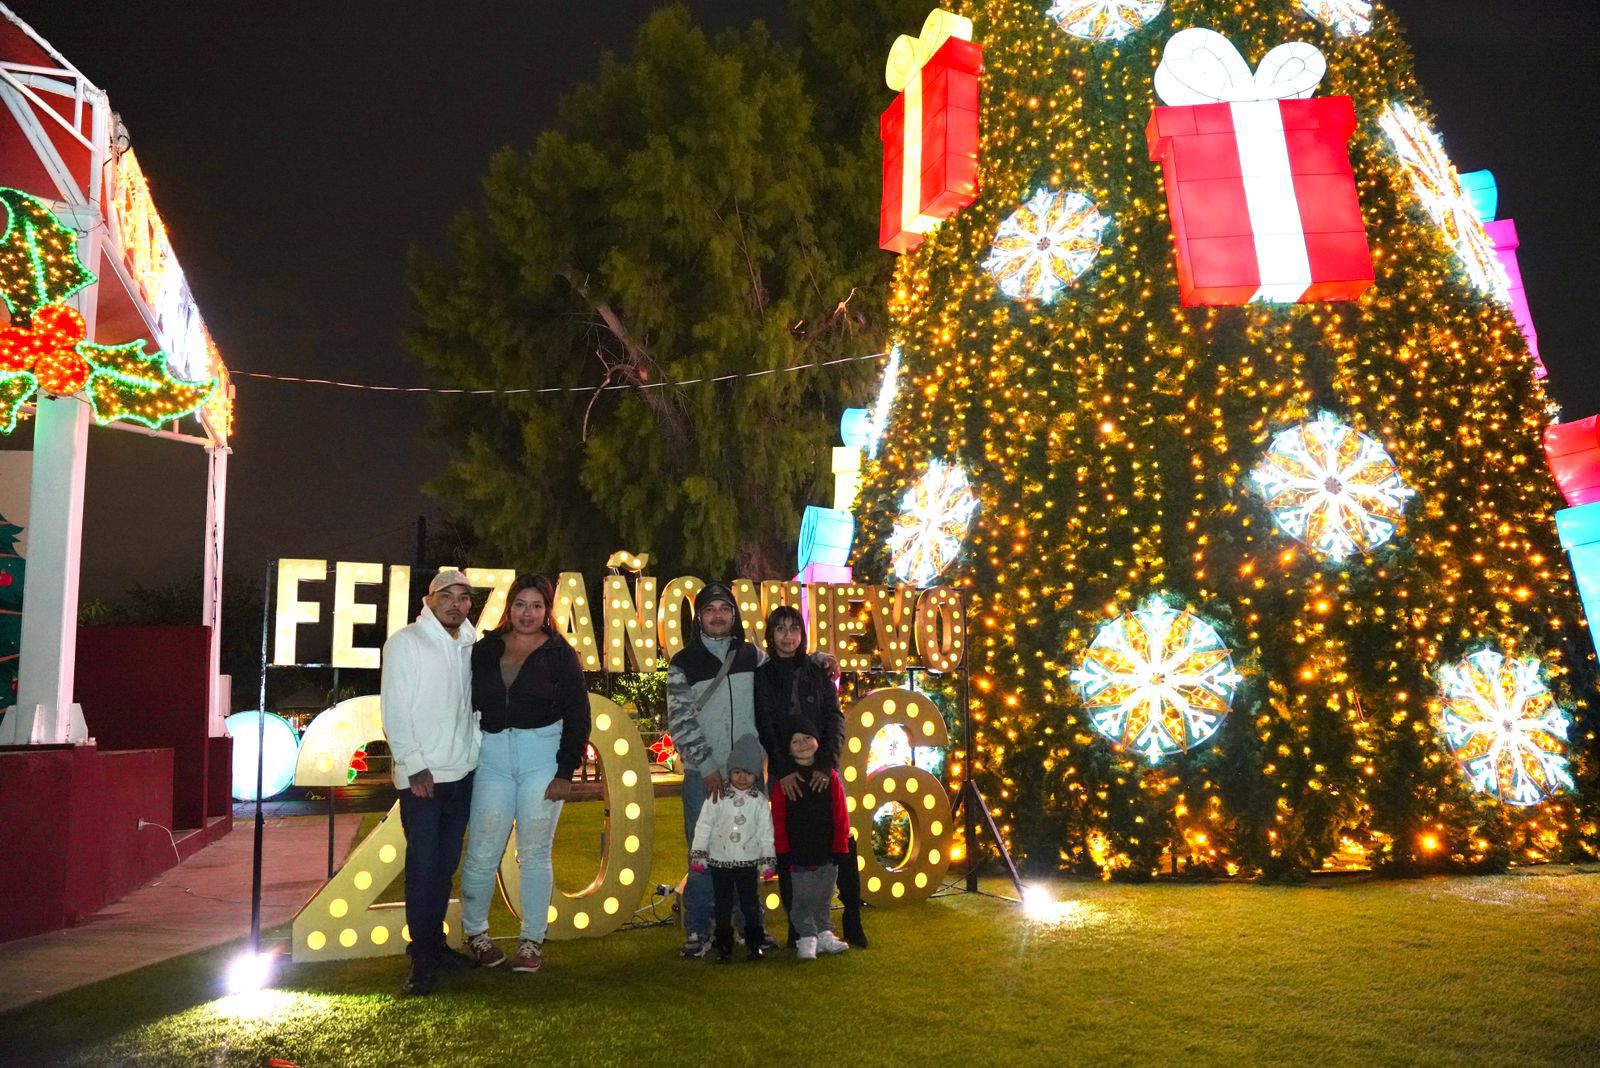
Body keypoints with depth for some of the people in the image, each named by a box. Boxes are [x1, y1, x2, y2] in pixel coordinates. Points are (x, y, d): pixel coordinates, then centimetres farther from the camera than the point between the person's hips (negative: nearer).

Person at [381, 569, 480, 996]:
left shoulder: (470, 645, 10)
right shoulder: (405, 642, -5)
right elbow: (395, 711, -9)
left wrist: (479, 752, 7)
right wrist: (415, 766, -13)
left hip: (463, 772, 5)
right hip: (422, 776, -5)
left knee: (446, 864, 11)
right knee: (423, 865, -4)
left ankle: (435, 941, 23)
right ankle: (423, 957, 5)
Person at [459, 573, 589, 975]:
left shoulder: (560, 654, 0)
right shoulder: (486, 649, 6)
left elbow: (577, 716, -1)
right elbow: (468, 703, 9)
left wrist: (566, 772, -7)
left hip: (542, 756, -1)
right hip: (492, 756, 2)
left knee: (535, 853, 5)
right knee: (482, 852, 2)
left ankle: (532, 940, 17)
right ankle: (474, 931, 23)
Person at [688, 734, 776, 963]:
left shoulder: (759, 801, -2)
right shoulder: (718, 797, -4)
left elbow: (766, 832, 2)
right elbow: (703, 825, -2)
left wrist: (767, 860, 1)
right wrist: (698, 853, -4)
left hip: (748, 862, 0)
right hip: (720, 861, 0)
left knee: (750, 904, 7)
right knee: (723, 906, 8)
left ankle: (755, 943, 18)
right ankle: (724, 946, 17)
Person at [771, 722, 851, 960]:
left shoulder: (829, 777, 0)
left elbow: (840, 816, 1)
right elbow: (778, 819, -6)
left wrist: (840, 848, -2)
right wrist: (783, 851, -9)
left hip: (827, 852, 2)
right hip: (798, 854, -2)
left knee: (824, 897, 14)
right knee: (801, 898, 2)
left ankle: (823, 933, 27)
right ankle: (807, 938, 12)